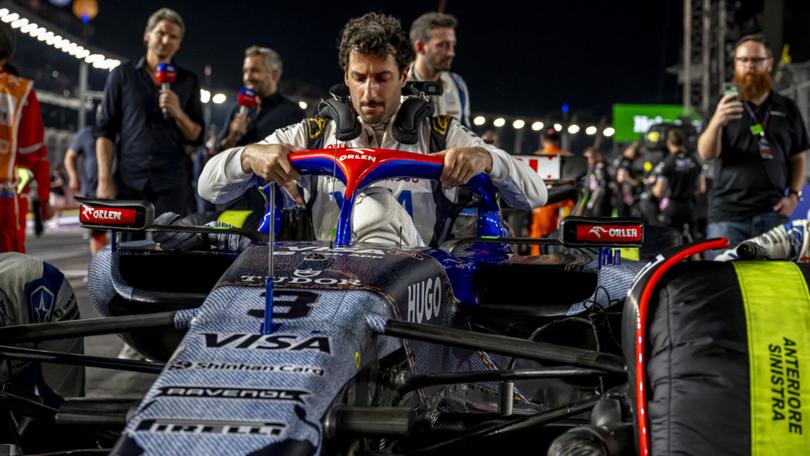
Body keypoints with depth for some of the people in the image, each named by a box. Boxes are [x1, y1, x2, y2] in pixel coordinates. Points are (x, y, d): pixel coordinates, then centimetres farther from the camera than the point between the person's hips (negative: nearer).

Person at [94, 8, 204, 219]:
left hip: (171, 180, 1)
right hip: (128, 179, 0)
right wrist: (104, 179, -4)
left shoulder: (188, 81, 13)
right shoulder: (122, 75, 9)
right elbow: (105, 130, 6)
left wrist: (178, 113, -8)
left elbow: (196, 137, 12)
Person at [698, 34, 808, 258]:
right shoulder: (723, 106, 8)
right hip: (727, 214, -1)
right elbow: (706, 153, -5)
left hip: (772, 214, 2)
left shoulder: (787, 109, 15)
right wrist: (716, 123, -25)